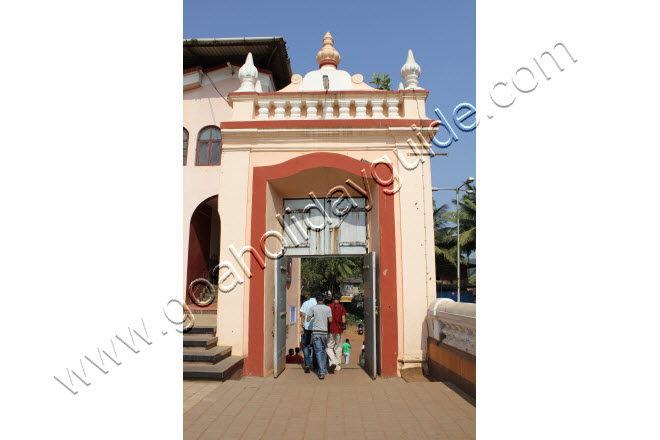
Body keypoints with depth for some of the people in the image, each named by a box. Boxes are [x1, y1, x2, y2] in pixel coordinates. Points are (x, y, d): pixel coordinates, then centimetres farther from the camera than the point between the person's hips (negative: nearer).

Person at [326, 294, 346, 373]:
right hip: (339, 330, 1)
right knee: (338, 348, 13)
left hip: (330, 330, -1)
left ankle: (332, 363, -16)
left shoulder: (328, 307, -2)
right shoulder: (342, 308, -2)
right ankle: (338, 366, 18)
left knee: (329, 348, 6)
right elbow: (343, 321, -8)